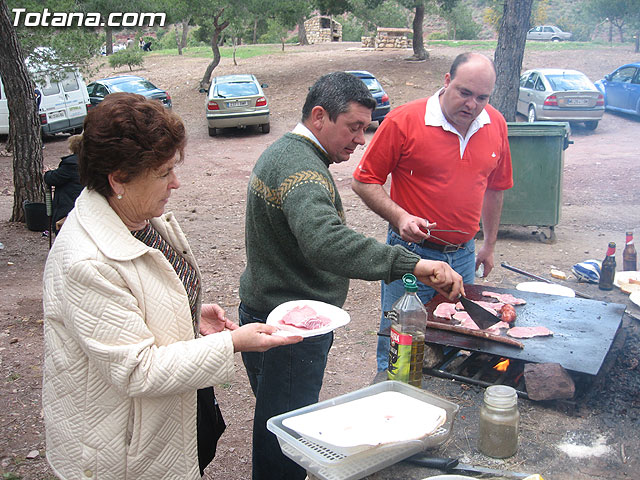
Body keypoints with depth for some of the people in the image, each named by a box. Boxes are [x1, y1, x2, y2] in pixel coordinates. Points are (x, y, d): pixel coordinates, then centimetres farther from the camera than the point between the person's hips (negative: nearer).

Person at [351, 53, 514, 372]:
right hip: (411, 253, -4)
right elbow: (363, 181, -9)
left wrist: (490, 245, 18)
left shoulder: (495, 124, 3)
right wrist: (399, 217, -23)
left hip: (464, 256, 5)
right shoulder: (404, 120, -13)